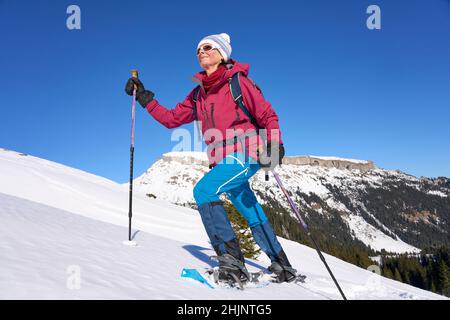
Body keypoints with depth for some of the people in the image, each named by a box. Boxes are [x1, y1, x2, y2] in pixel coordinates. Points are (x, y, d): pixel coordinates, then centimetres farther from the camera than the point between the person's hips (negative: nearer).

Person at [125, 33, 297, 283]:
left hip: (245, 155, -7)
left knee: (204, 190, -23)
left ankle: (232, 258, -18)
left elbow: (268, 115, -4)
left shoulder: (238, 81, -3)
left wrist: (274, 145, -18)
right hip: (223, 161, 7)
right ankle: (282, 266, 28)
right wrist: (145, 98, 12)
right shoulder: (198, 95, 14)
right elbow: (172, 119, 16)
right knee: (253, 214, 12)